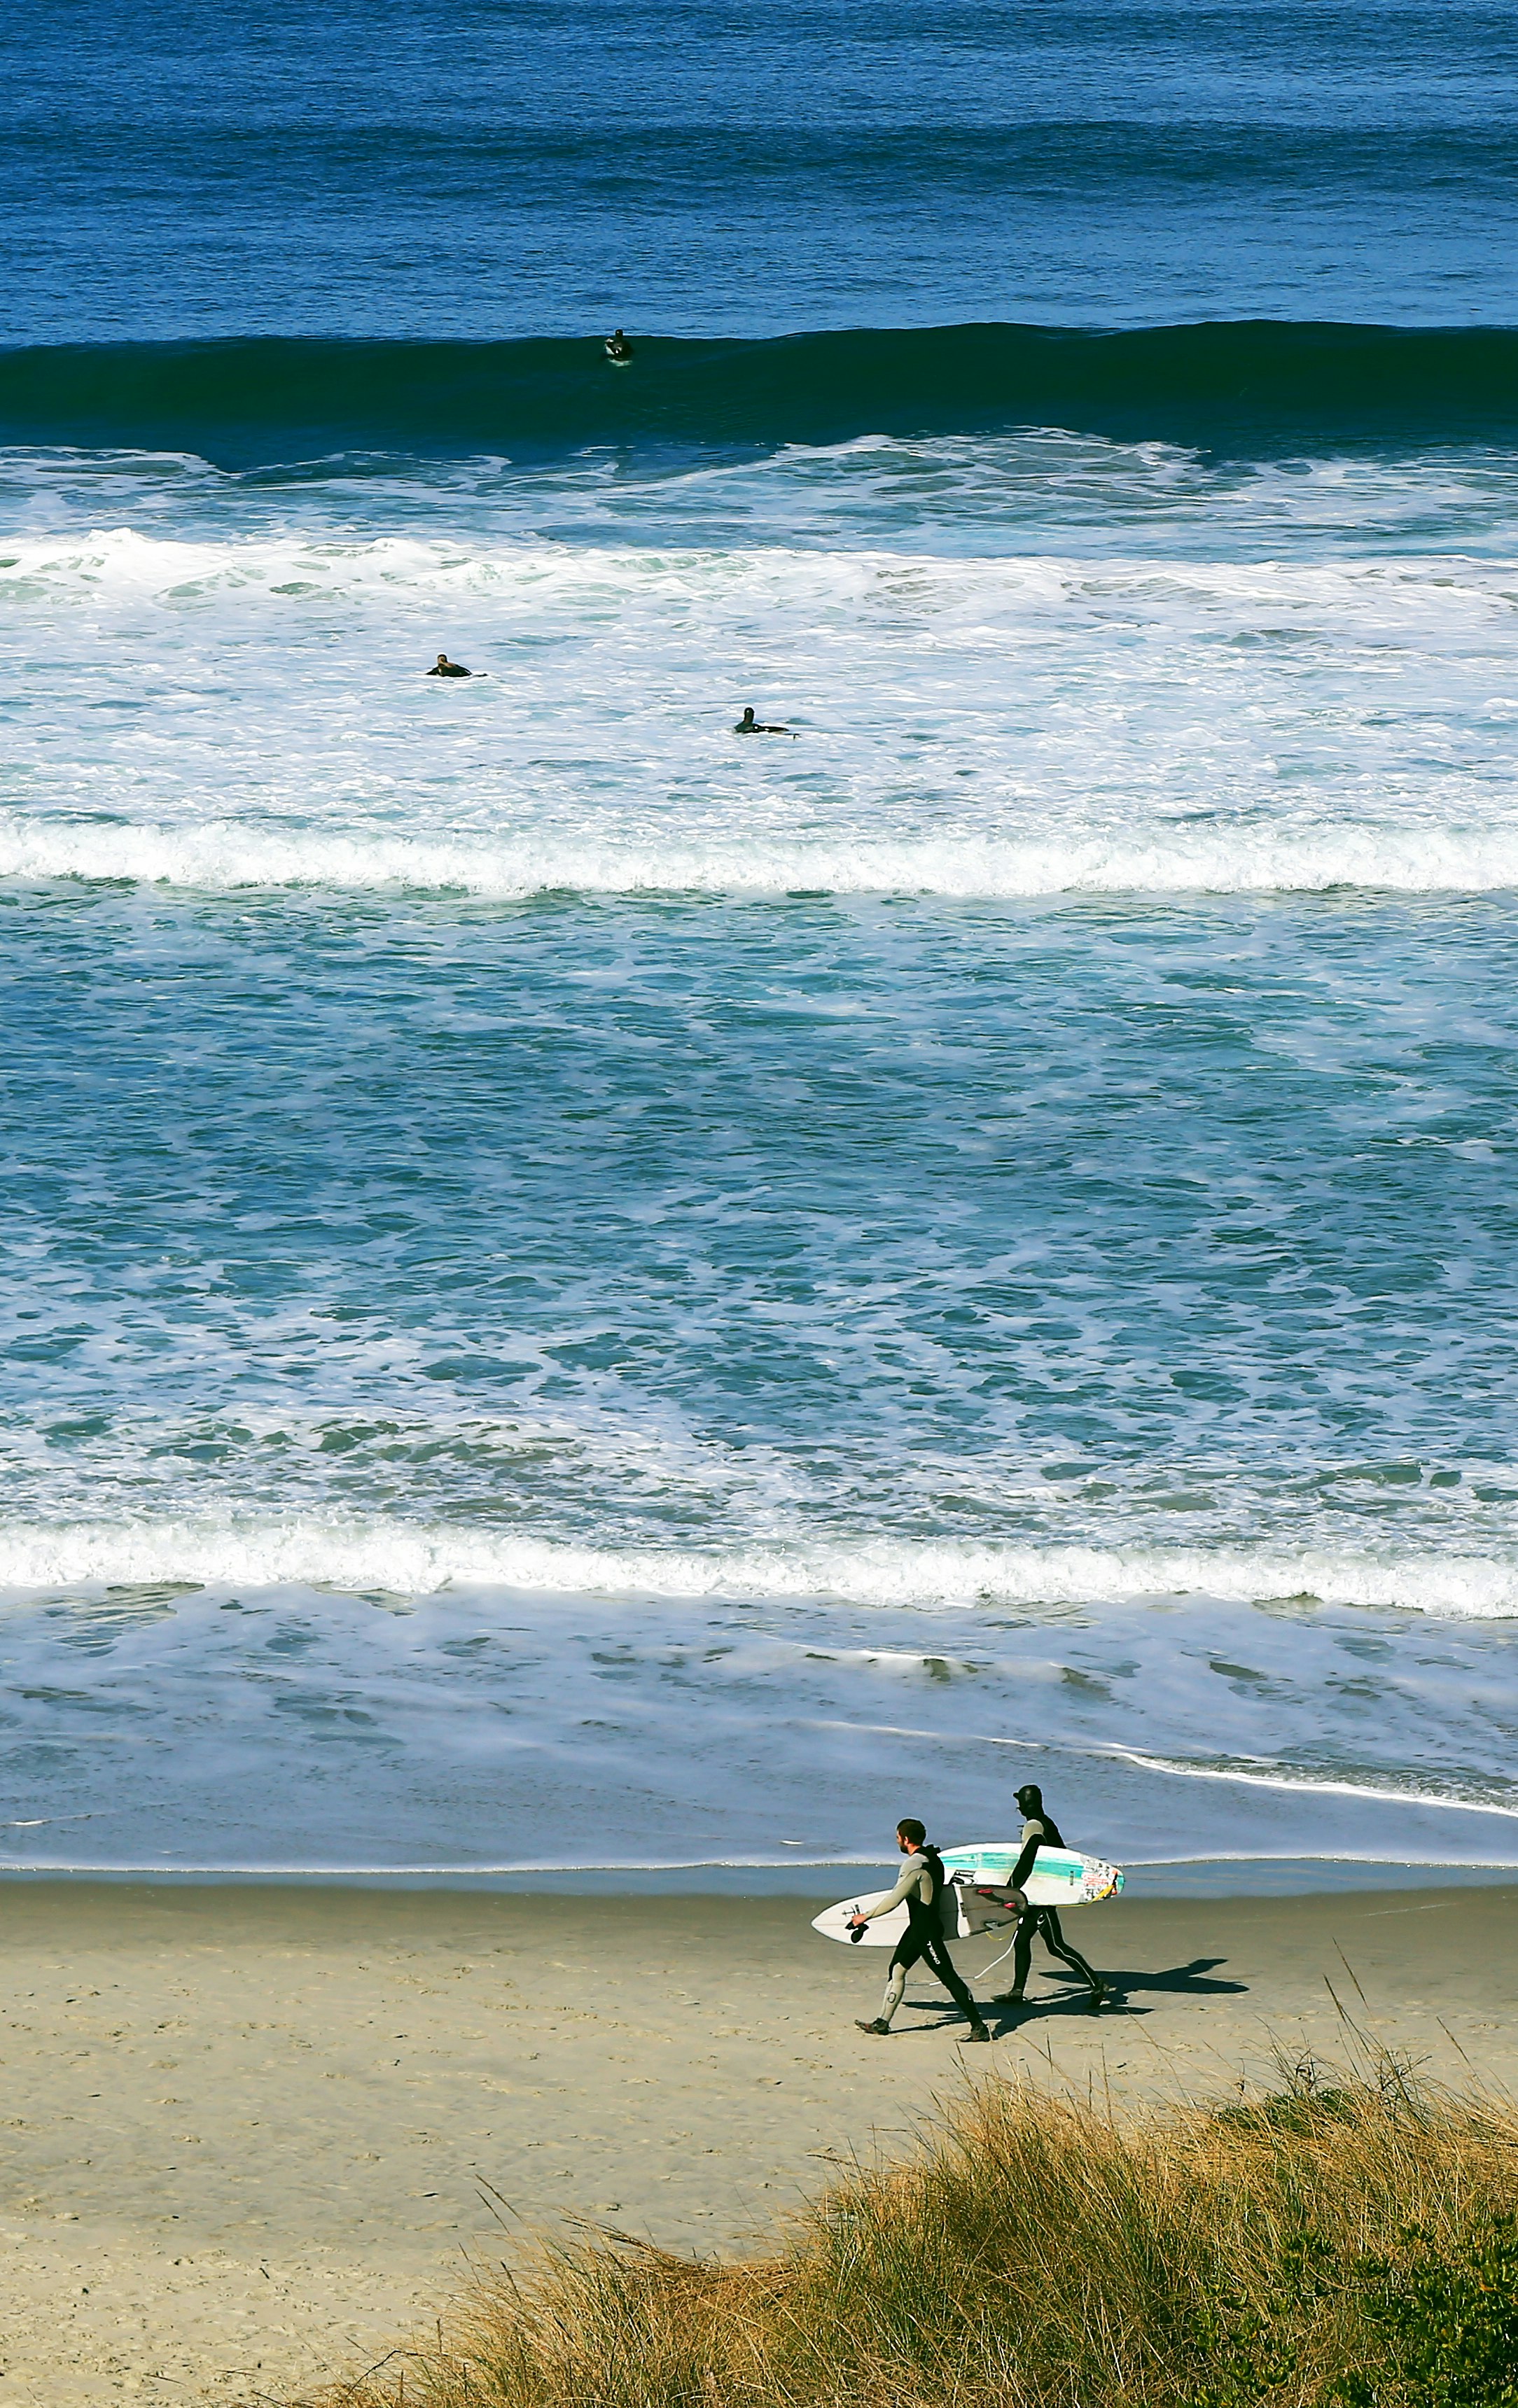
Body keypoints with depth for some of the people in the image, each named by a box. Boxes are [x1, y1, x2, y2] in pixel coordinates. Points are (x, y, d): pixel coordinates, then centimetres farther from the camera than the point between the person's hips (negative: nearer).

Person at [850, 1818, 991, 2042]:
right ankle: (883, 2023, 21)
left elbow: (894, 1900, -21)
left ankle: (979, 2027, -9)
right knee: (897, 1969, 15)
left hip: (926, 1930, -10)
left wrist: (865, 1917, -10)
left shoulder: (914, 1864, -20)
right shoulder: (933, 1858, 9)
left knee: (949, 1978, -9)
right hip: (918, 1928, 10)